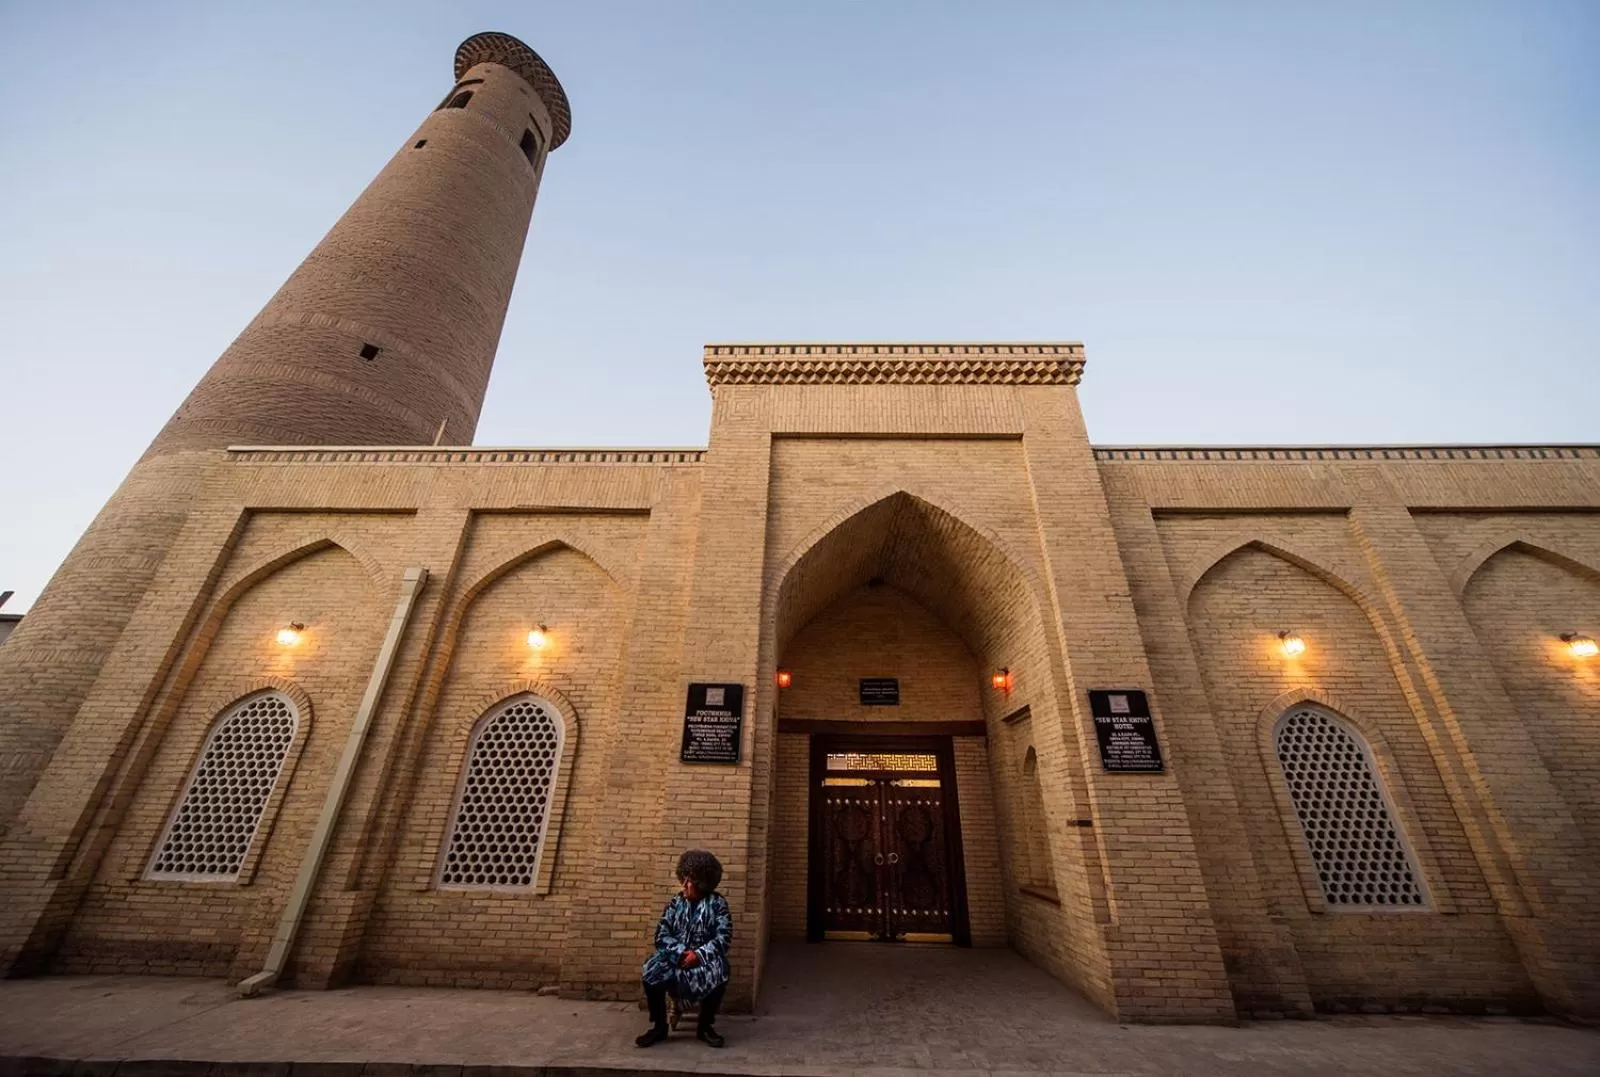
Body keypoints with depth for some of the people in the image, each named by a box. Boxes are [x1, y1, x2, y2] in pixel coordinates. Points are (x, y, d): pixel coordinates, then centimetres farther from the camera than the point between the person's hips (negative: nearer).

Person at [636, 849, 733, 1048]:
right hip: (675, 955, 2)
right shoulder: (675, 902, 4)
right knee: (651, 973, -26)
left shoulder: (717, 903, -5)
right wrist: (680, 952, -19)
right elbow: (661, 936, -2)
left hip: (705, 957, -2)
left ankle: (705, 1026, -9)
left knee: (718, 974, -34)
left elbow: (723, 938, -12)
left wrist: (699, 955, -25)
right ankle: (659, 1027, -5)